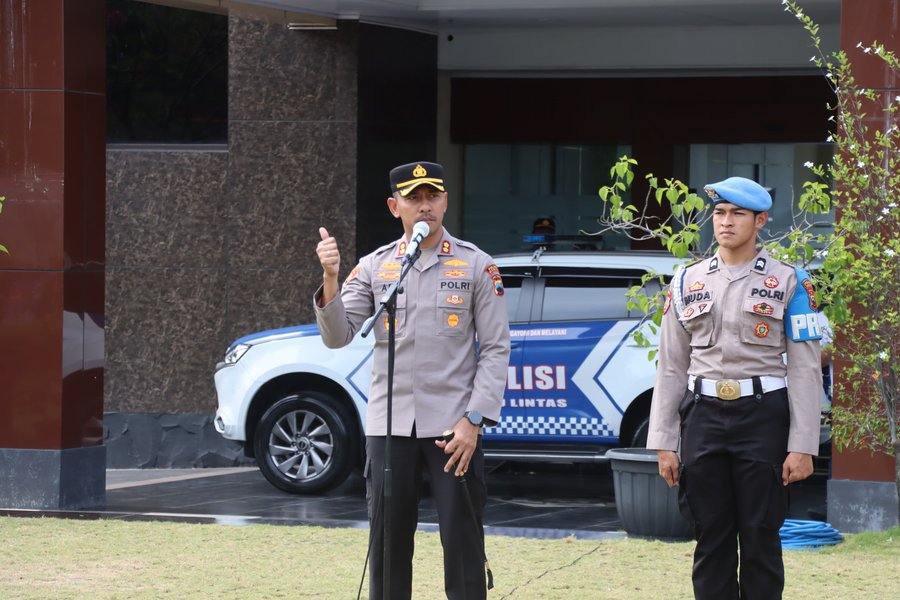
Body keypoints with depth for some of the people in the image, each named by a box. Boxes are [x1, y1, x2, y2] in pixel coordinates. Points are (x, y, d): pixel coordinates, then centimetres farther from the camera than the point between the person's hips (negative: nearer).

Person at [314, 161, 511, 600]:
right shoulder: (374, 266, 8)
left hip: (453, 428, -2)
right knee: (386, 545, 6)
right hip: (388, 427, 2)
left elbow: (496, 349, 0)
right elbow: (337, 336, 0)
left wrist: (474, 420, -9)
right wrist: (330, 279, -17)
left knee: (462, 544, -1)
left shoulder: (476, 266, 2)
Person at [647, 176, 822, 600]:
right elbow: (671, 367, 9)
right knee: (710, 538, 5)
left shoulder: (788, 283, 1)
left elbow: (805, 370, -3)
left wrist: (802, 447, -9)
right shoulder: (687, 282, 9)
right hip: (703, 417, 3)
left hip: (763, 418, -3)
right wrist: (664, 443, 3)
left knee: (760, 537, 0)